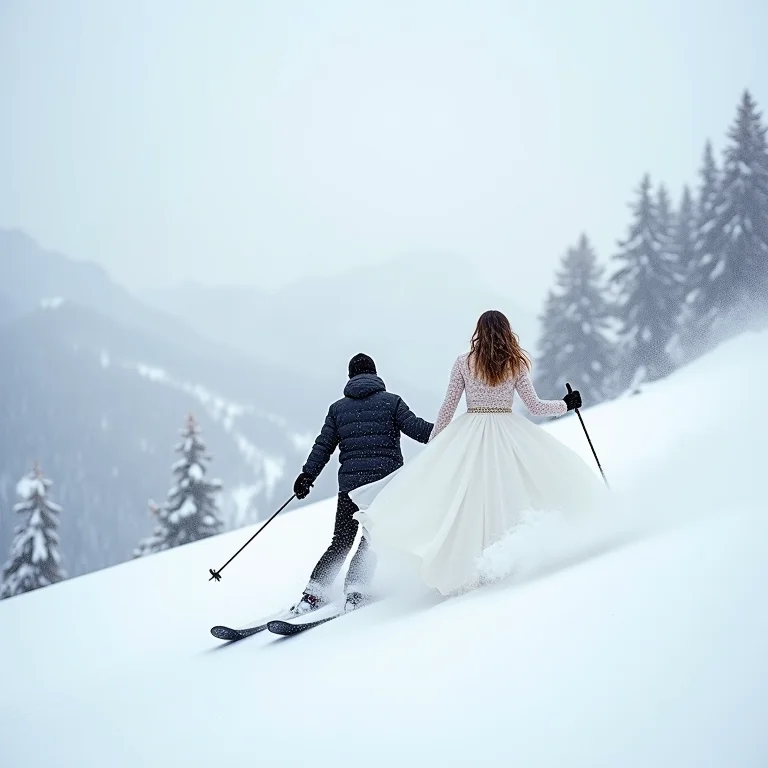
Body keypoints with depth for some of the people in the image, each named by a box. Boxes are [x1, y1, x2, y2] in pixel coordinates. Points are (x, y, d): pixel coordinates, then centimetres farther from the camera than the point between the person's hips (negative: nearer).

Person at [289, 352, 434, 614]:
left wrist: (307, 475, 12)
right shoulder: (391, 401, 5)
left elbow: (323, 446, 8)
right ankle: (354, 592, -8)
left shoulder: (338, 408, 13)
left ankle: (313, 592, 0)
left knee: (342, 542, 11)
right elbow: (415, 427, -4)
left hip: (350, 484, 2)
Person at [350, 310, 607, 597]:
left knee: (467, 497, 0)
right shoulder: (516, 364, 3)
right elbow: (534, 406, 5)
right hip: (508, 433, 0)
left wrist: (433, 444, 15)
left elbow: (448, 406, 5)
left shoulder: (464, 362, 3)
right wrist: (566, 405, 22)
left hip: (469, 433, 1)